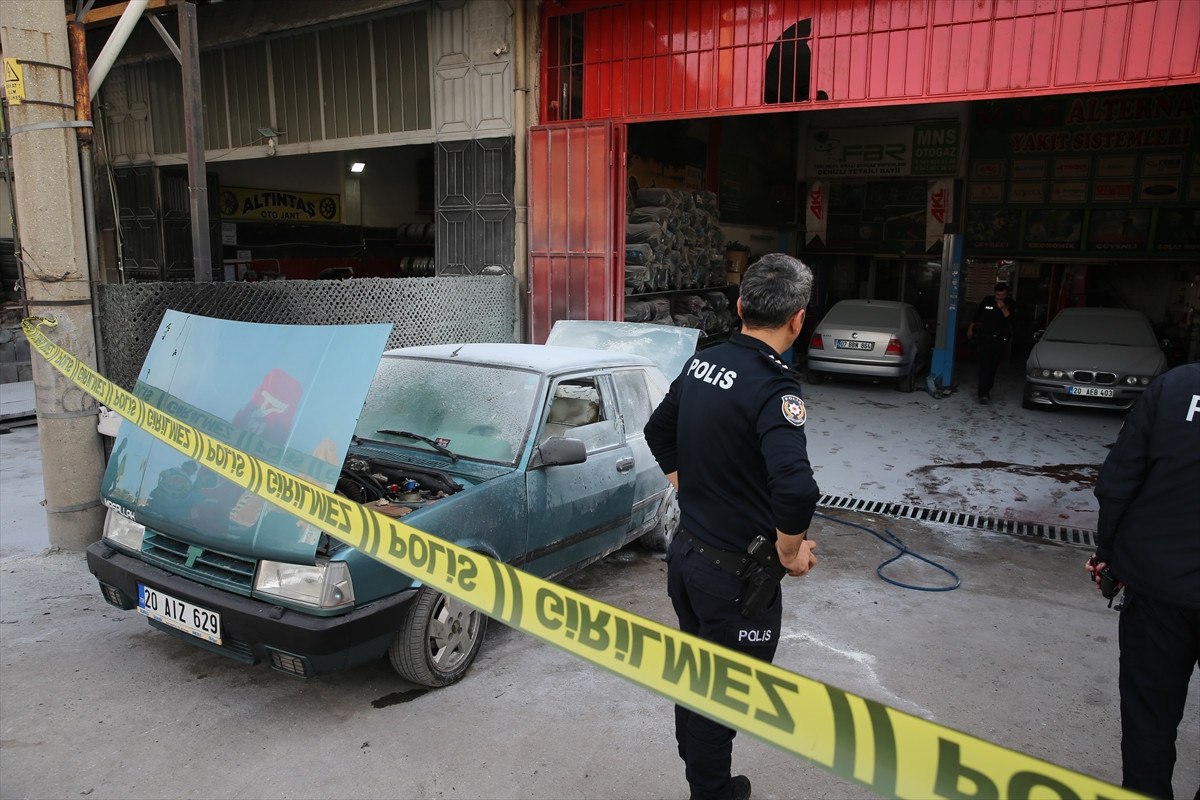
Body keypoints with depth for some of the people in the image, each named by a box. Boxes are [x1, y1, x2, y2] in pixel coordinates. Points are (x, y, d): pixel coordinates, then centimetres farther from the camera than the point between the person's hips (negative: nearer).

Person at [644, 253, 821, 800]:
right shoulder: (772, 387, -24)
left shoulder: (702, 363, 0)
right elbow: (796, 488, -37)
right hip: (735, 571, -8)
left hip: (685, 550, 8)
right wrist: (790, 550, -19)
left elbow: (658, 432, 15)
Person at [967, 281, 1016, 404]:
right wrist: (970, 329, 21)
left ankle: (985, 389, 24)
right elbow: (976, 316, 15)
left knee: (993, 366, 9)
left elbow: (1011, 320, -14)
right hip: (984, 338, -1)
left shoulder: (1010, 305, 0)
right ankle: (983, 393, -18)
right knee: (985, 365, -12)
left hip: (1000, 340, 2)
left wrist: (1003, 309, -23)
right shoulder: (987, 301, 2)